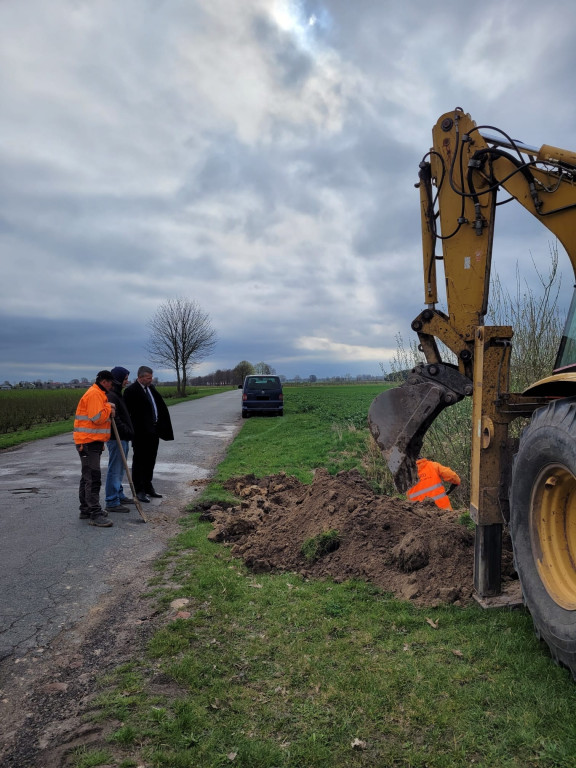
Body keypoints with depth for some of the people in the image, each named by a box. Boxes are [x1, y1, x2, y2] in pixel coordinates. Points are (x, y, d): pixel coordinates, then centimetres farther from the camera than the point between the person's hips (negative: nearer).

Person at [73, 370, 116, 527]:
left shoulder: (99, 394, 19)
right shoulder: (94, 394, -16)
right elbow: (97, 417, -25)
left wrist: (108, 410, 3)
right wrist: (108, 408, -9)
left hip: (93, 442, 11)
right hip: (88, 442, -11)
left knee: (88, 478, 17)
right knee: (93, 479, -11)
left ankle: (86, 510, 27)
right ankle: (95, 515, -10)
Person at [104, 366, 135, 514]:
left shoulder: (117, 395, 17)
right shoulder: (111, 396, -17)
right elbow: (114, 419, -24)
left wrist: (129, 432, 16)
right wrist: (128, 431, -19)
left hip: (122, 438, 11)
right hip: (117, 438, -11)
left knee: (119, 470, 19)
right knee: (115, 470, -5)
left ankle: (119, 496, 31)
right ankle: (112, 502, 0)